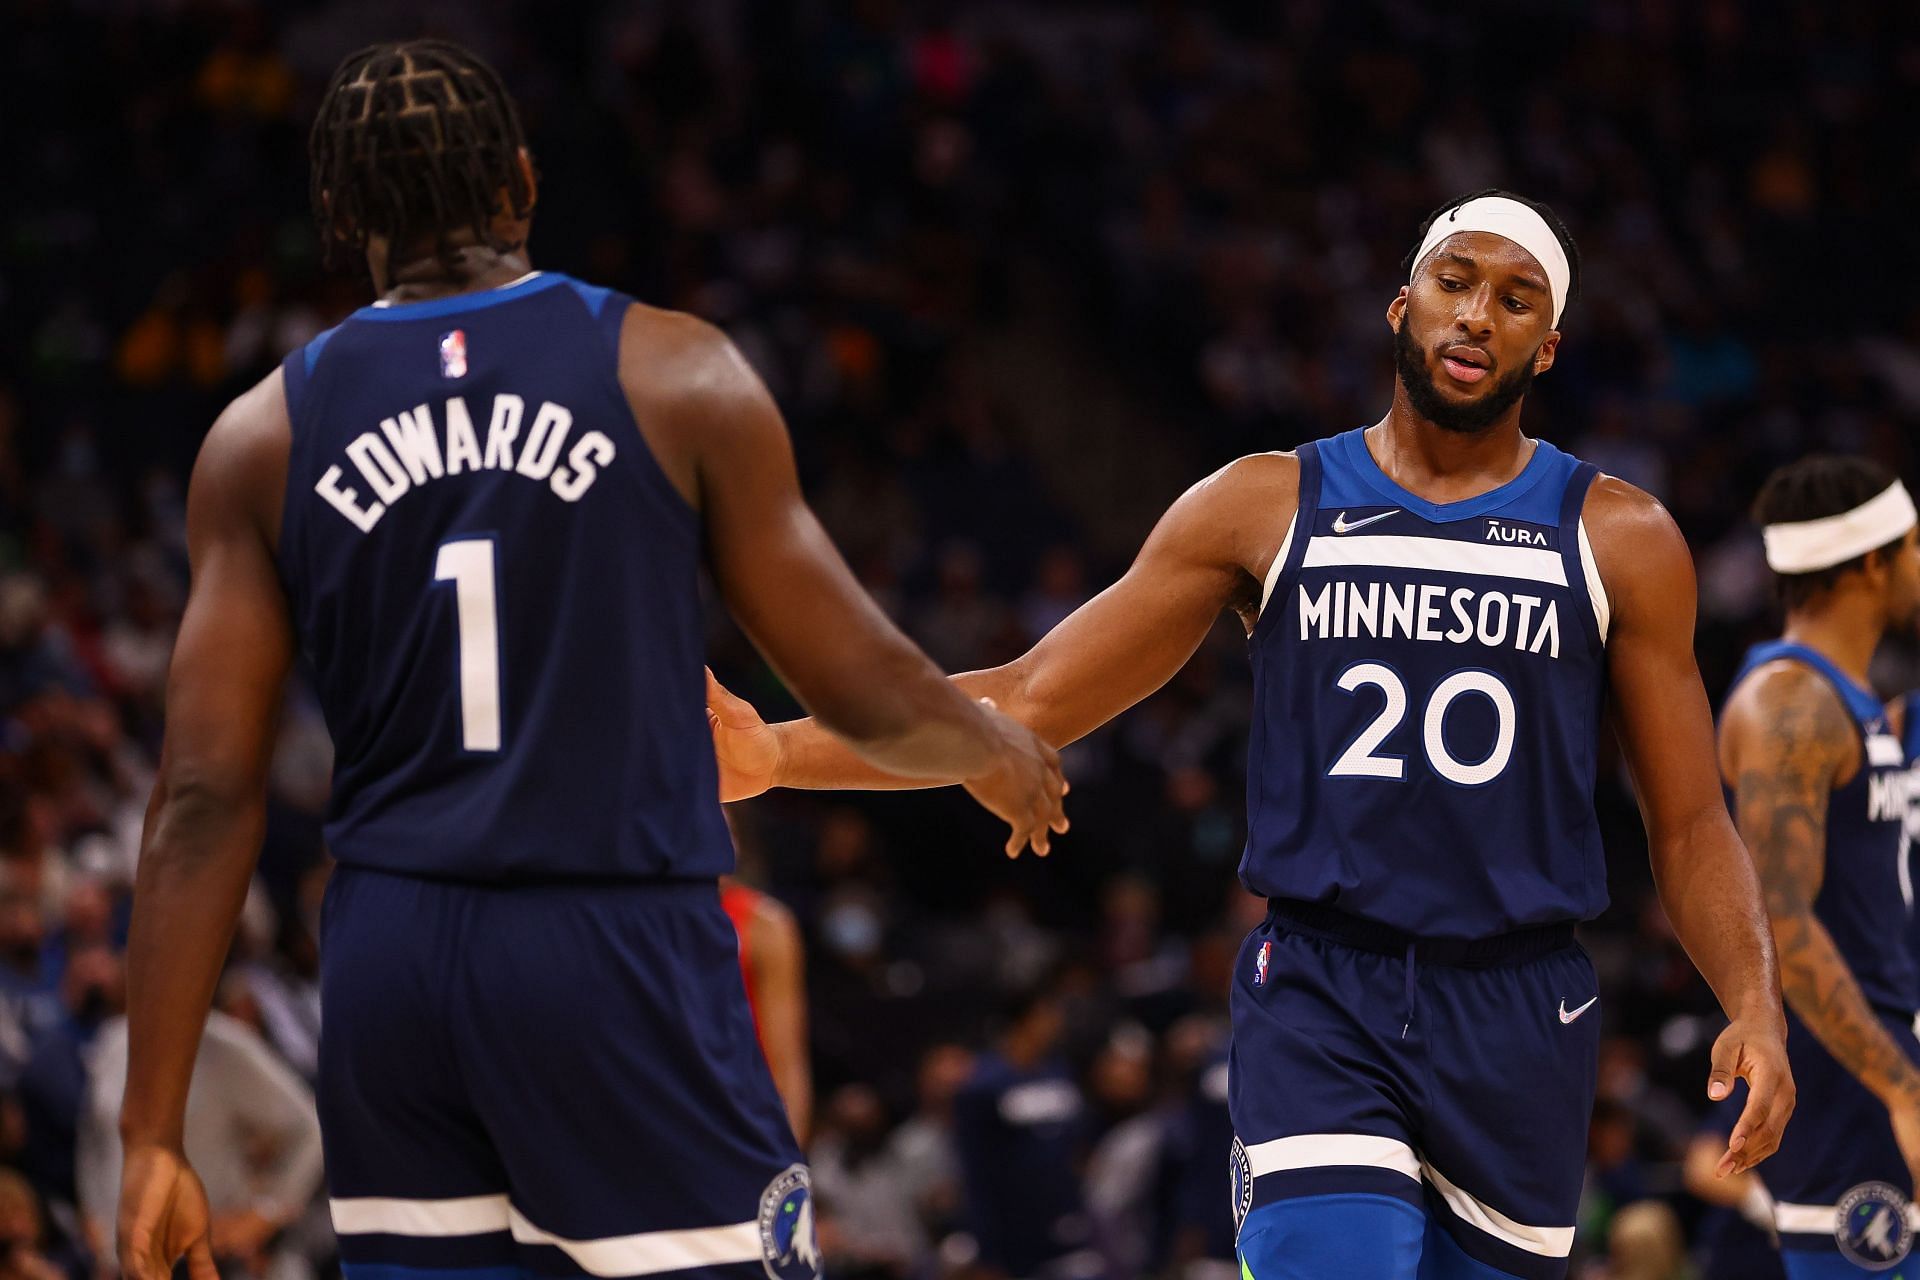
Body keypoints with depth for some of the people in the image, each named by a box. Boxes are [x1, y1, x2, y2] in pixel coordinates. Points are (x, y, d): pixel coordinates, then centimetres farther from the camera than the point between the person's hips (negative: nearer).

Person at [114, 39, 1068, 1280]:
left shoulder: (264, 438, 4)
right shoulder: (676, 374, -2)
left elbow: (207, 801, 0)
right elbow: (862, 690, 2)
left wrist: (154, 1134, 1)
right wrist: (1001, 748, 25)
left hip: (390, 961, 3)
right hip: (621, 951, -3)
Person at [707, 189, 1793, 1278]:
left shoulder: (1620, 539, 6)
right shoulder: (1268, 507, 6)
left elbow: (1690, 827, 7)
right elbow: (1030, 703, 4)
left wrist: (1758, 1008, -11)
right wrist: (781, 754, -7)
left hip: (1520, 1022, 1)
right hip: (1321, 1000, -1)